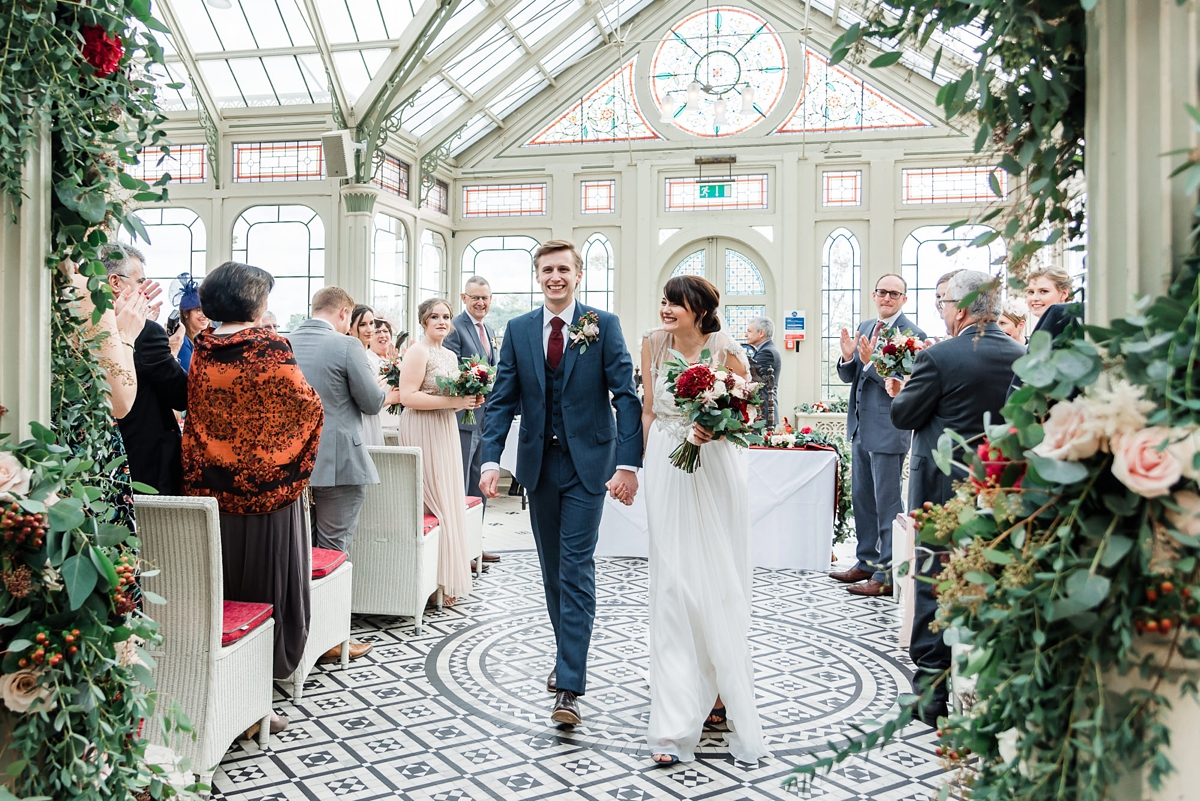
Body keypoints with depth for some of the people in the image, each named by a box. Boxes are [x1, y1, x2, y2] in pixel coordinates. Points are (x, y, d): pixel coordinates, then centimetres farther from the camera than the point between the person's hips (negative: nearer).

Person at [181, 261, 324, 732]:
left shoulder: (201, 351, 3)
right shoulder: (270, 347, -14)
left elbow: (195, 412, 13)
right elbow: (306, 406, -9)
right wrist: (313, 397, 9)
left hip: (211, 490, 5)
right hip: (266, 487, -5)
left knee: (220, 591, 15)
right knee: (265, 588, 5)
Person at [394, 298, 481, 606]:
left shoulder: (451, 356, 16)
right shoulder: (418, 351, -10)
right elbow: (408, 396, -19)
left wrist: (468, 401, 4)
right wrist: (453, 401, -21)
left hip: (446, 431, 9)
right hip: (423, 433, -9)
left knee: (449, 499, 9)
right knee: (433, 502, -7)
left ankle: (447, 577, 17)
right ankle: (436, 581, 2)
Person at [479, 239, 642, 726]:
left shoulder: (604, 325, -4)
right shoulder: (518, 330, 5)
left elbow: (625, 395, -8)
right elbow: (502, 399, 3)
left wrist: (628, 463, -18)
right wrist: (490, 459, -10)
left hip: (586, 464, -4)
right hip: (539, 463, 4)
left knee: (576, 571, -6)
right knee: (553, 571, 14)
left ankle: (569, 689, -4)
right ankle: (568, 657, 34)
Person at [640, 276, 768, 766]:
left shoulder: (726, 352, -8)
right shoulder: (653, 345, 3)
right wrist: (645, 461, 11)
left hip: (715, 473, -2)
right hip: (667, 472, 2)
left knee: (718, 582, 5)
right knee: (672, 584, 1)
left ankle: (722, 690, 25)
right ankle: (676, 723, 7)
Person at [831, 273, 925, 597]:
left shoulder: (912, 334, -13)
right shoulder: (864, 328, 11)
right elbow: (849, 377, 11)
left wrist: (870, 361, -28)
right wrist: (848, 357, -9)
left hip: (887, 430, -8)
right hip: (860, 427, 8)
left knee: (887, 503, 0)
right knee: (862, 498, 17)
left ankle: (887, 574, 9)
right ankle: (866, 562, 31)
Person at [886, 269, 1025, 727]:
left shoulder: (939, 357, -17)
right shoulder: (1022, 356, 1)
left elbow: (904, 417, -10)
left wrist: (897, 393, 10)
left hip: (942, 488, -5)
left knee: (934, 584, 5)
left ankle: (932, 692, 11)